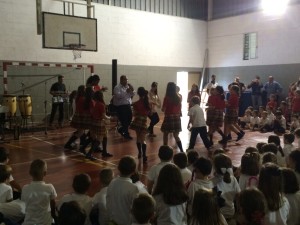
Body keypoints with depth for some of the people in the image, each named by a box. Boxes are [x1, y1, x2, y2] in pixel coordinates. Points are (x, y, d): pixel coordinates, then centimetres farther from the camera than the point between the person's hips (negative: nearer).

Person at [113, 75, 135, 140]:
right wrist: (126, 92, -23)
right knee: (124, 120, -3)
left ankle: (121, 129, 31)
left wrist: (132, 90, -7)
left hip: (128, 105, 7)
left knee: (129, 119, 9)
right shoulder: (117, 88, -8)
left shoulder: (128, 86, 13)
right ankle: (126, 134, 12)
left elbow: (132, 95, 11)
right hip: (120, 106, -7)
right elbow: (118, 96, -23)